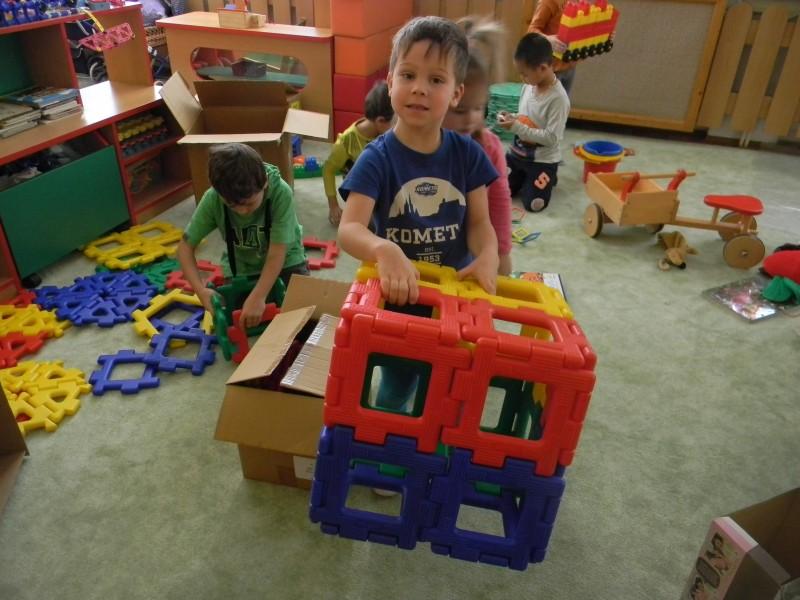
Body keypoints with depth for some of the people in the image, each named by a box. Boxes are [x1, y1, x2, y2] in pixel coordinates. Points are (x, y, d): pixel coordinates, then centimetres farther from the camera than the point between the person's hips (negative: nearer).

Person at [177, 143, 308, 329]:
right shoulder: (213, 199, -25)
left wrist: (258, 297, -40)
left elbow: (276, 253, -31)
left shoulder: (280, 192, -33)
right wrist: (200, 290, -30)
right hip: (240, 266, 2)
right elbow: (185, 246, -16)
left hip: (283, 262, -1)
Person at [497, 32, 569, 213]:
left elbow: (551, 138, -26)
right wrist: (511, 118, -9)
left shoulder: (558, 98, -24)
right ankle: (526, 177, 34)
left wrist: (517, 127, -27)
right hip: (519, 153, 7)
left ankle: (549, 178, 23)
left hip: (543, 160, -6)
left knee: (533, 204, -6)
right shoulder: (529, 86, -3)